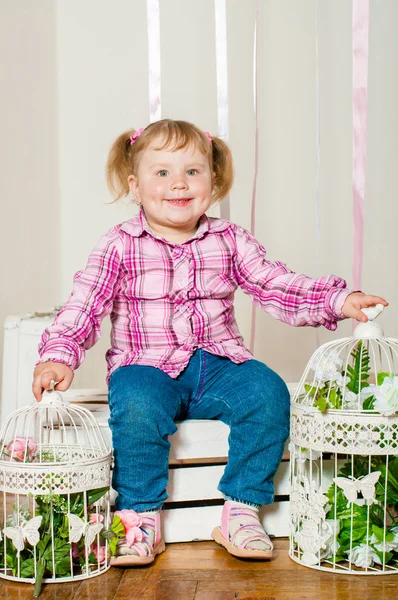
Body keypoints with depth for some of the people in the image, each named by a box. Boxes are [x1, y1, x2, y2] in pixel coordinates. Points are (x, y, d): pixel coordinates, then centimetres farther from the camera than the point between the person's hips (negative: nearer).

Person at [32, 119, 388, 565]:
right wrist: (58, 355, -23)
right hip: (147, 367, -2)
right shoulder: (120, 246, -1)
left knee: (268, 393, -24)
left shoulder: (230, 242, 6)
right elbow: (83, 304, -7)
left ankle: (241, 512, -13)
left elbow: (279, 288, 3)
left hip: (217, 363, 3)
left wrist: (338, 301, -10)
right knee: (137, 408, -34)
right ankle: (141, 518, -16)